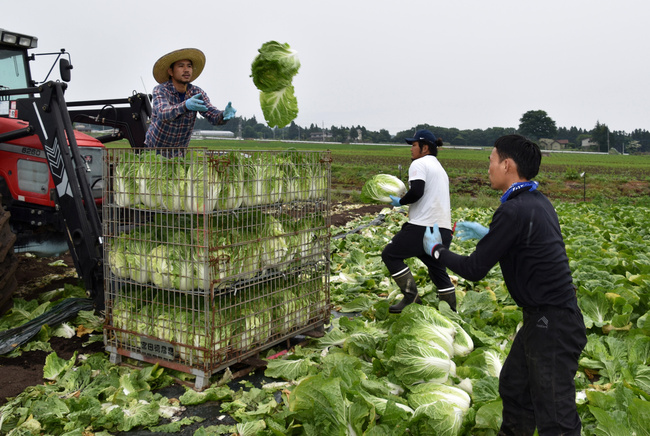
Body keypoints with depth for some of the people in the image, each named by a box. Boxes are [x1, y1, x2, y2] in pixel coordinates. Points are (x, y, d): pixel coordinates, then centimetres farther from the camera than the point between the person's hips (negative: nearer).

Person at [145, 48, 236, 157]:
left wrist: (224, 115, -42)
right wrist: (186, 106, -55)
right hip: (154, 148, -3)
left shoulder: (197, 93, -6)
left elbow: (213, 116, -17)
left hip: (179, 152, 3)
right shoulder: (160, 90, -17)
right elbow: (163, 114, -36)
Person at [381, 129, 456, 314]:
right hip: (444, 228, 9)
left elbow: (416, 191, -21)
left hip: (423, 226, -9)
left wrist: (400, 201, -5)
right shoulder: (439, 167, 24)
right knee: (437, 268, 18)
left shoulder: (419, 163, -5)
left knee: (391, 254, 2)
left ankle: (411, 297, -2)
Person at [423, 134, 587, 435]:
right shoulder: (537, 201, 6)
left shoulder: (514, 210, -22)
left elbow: (475, 270, -16)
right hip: (547, 317, 10)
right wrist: (487, 235, 26)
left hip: (551, 325, -10)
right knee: (513, 388, 23)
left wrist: (436, 250, 0)